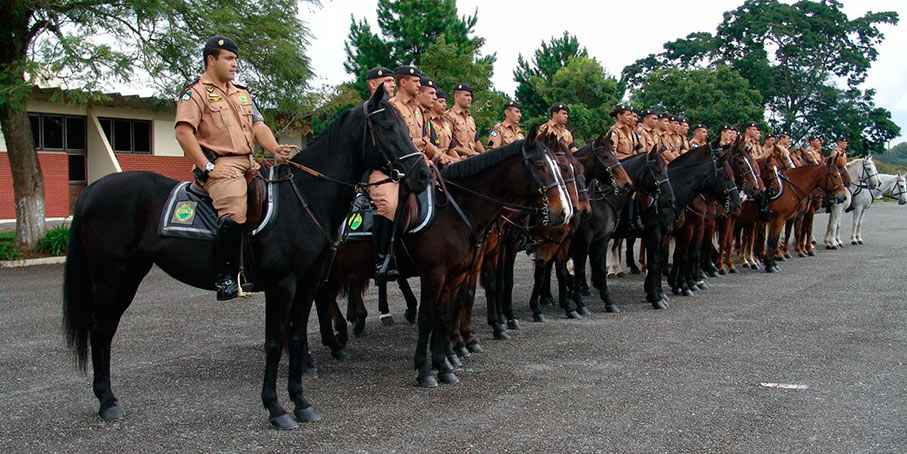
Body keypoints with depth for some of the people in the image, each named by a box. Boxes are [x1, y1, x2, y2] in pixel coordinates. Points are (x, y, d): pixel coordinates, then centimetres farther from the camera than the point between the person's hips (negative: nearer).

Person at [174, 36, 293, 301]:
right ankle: (226, 278, -24)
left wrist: (276, 150, -4)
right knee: (234, 212, -30)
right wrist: (208, 168, -16)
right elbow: (183, 132, -10)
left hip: (249, 164, 8)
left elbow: (258, 127, 17)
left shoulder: (242, 94, 26)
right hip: (219, 165, -8)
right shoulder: (196, 93, 2)